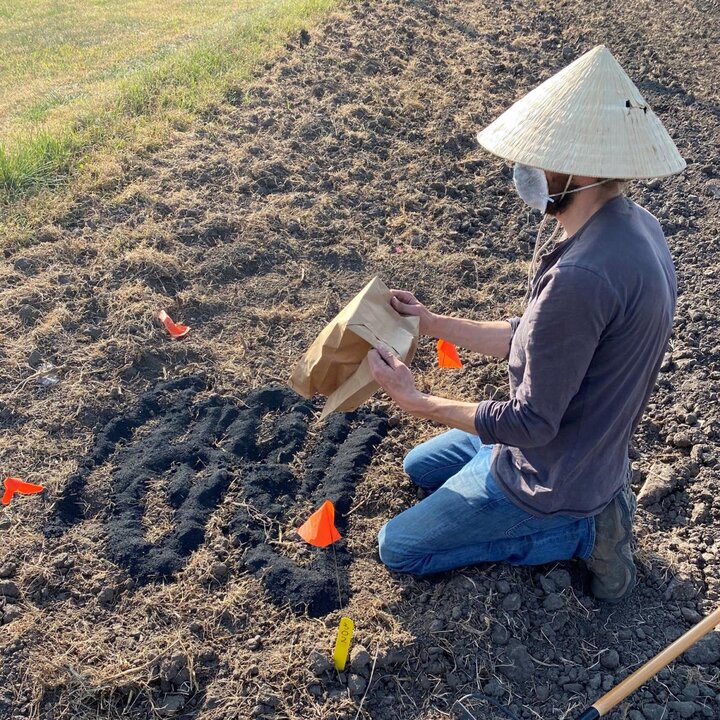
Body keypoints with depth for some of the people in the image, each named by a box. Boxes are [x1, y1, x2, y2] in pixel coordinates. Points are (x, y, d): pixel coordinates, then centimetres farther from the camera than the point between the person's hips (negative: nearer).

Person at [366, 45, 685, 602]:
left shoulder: (580, 277, -38)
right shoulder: (633, 226, -5)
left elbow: (531, 422, -28)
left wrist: (418, 402, -17)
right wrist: (433, 324, 2)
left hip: (547, 476, -9)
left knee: (398, 548, 6)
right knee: (420, 467, 27)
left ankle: (583, 533, 3)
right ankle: (590, 504, 14)